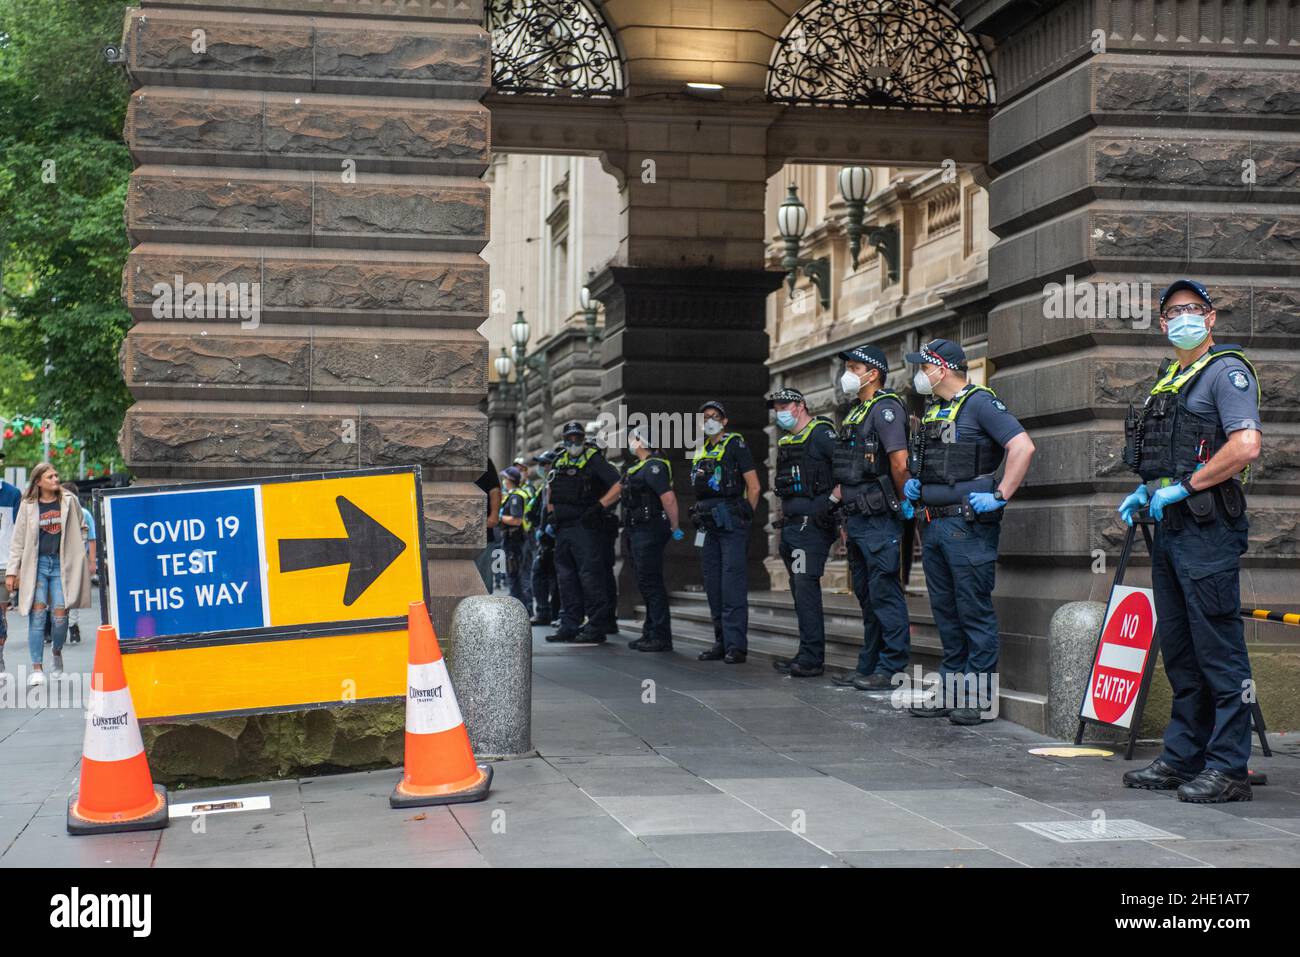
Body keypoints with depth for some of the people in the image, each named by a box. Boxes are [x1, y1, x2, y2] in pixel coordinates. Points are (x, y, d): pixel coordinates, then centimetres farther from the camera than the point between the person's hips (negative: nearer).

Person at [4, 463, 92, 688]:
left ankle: (57, 653, 22)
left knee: (60, 614, -7)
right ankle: (37, 668, -6)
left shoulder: (69, 501, 5)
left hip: (62, 563, 0)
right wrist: (12, 571, 4)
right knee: (37, 612, -8)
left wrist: (81, 555, 7)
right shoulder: (28, 506, 4)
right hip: (36, 563, 0)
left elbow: (82, 529, 15)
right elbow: (18, 540, 7)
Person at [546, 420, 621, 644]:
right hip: (563, 529, 7)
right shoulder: (560, 462, 16)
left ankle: (596, 628, -7)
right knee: (566, 576, 10)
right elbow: (551, 492, 30)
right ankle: (569, 626, 17)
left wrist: (598, 507, -18)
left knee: (589, 575, -9)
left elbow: (618, 487, -11)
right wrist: (551, 512, 16)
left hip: (585, 527, -7)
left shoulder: (593, 459, -4)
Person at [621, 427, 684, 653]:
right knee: (645, 583, 15)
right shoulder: (637, 466, 17)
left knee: (651, 583, -10)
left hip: (649, 532, -11)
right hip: (638, 532, 11)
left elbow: (669, 498, -23)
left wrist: (675, 528, -19)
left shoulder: (654, 467, -16)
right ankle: (650, 632, 22)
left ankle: (661, 638, -9)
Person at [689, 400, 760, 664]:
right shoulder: (700, 451, 17)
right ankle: (722, 642, 14)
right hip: (708, 524, 8)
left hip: (731, 524, -8)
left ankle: (736, 645, -14)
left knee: (733, 583, -12)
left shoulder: (736, 445, -3)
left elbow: (754, 486, -6)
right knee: (713, 585, 8)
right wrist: (699, 516, 15)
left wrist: (744, 517, -5)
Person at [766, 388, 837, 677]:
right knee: (799, 589, 10)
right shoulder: (785, 442, 21)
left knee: (806, 586, -13)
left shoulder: (820, 433, -7)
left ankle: (812, 658, -13)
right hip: (791, 524, 9)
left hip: (812, 523, -9)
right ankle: (807, 654, 15)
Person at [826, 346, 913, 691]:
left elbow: (900, 462, -21)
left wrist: (903, 501, -10)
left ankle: (892, 669, -4)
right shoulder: (856, 413, 20)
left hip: (879, 520, -10)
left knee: (885, 593, -7)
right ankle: (869, 666, 20)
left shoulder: (885, 408, -11)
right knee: (866, 595, 13)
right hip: (858, 519, 10)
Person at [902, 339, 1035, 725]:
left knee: (975, 612, -5)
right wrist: (913, 484, 13)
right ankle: (950, 691, 20)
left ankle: (981, 697, 0)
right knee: (945, 611, 13)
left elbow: (1023, 446, -19)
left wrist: (1000, 496, -20)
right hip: (933, 524, 9)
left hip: (968, 524, -9)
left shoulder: (980, 403, -9)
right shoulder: (934, 411, 18)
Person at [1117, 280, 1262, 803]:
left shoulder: (1226, 370, -8)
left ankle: (1229, 769, -4)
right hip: (1168, 527, 9)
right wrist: (1145, 491, 14)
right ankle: (1183, 757, 20)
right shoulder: (1167, 381, 20)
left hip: (1208, 529, -9)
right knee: (1180, 652, 13)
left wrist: (1182, 486, -17)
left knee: (1219, 653, -7)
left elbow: (1246, 446, -22)